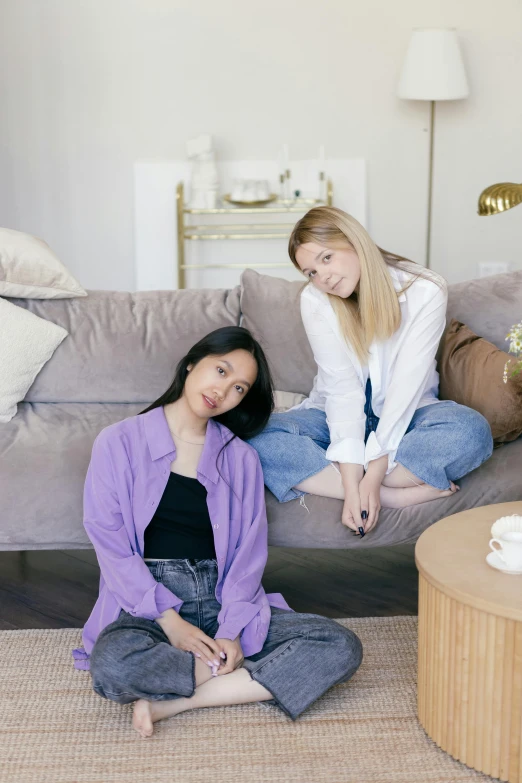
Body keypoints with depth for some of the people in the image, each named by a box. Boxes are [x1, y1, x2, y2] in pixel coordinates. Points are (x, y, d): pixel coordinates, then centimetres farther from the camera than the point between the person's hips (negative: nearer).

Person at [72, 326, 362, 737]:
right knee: (113, 666, -38)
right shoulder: (119, 442, 2)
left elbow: (249, 553, 1)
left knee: (342, 647, -20)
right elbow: (110, 542, -5)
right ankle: (249, 675, -15)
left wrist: (232, 630, -15)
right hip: (146, 604, -3)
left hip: (221, 601, 3)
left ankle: (173, 700, -22)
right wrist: (169, 619, -14)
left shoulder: (241, 458, 10)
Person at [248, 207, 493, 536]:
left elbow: (406, 386, -22)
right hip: (339, 417, 2)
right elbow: (342, 387, -19)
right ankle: (398, 495, -34)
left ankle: (324, 483, -31)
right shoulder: (315, 300, -12)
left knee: (472, 430, -34)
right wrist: (352, 483, -31)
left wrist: (374, 474, -30)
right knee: (259, 438, -29)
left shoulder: (426, 291, -17)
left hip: (404, 416, -1)